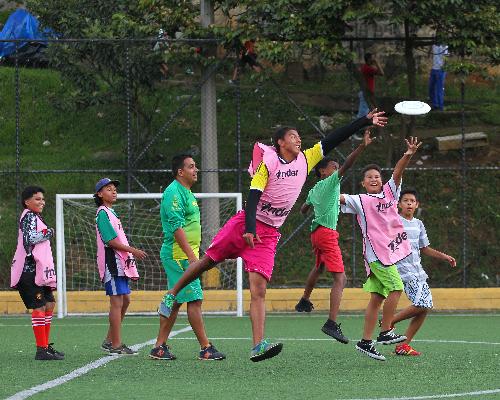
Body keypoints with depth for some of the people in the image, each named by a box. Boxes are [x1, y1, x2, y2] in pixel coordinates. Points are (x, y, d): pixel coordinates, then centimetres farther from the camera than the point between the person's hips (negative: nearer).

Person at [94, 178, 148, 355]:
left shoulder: (111, 212, 21)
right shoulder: (103, 213, -10)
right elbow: (111, 241, -18)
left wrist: (131, 254, 17)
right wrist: (133, 251, -19)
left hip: (120, 262, 10)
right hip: (112, 262, -10)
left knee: (125, 300, 13)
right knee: (117, 302, -10)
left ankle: (109, 341, 20)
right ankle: (116, 345, -10)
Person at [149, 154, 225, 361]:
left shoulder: (186, 193, 19)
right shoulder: (174, 193, -14)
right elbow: (176, 227, -21)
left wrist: (193, 255, 23)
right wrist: (191, 255, -25)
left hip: (186, 255, 10)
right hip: (179, 255, -10)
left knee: (175, 302, 10)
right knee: (195, 299, -9)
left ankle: (160, 347, 12)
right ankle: (205, 348, -8)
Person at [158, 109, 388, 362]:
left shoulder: (305, 160, 6)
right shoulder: (268, 162, -9)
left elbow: (332, 140, 6)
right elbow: (253, 196, -14)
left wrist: (366, 121, 4)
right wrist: (249, 229, -25)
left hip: (269, 234, 3)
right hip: (245, 225, -3)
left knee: (258, 289, -9)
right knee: (208, 260, 9)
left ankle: (258, 346, -23)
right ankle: (171, 294, 34)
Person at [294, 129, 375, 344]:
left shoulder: (314, 190, 16)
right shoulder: (330, 182, -6)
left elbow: (303, 209, 31)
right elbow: (347, 165, -22)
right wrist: (362, 147, -32)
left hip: (316, 232, 9)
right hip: (327, 232, -9)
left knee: (319, 267, 36)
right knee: (340, 278, -16)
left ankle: (304, 301, 56)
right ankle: (331, 323, -29)